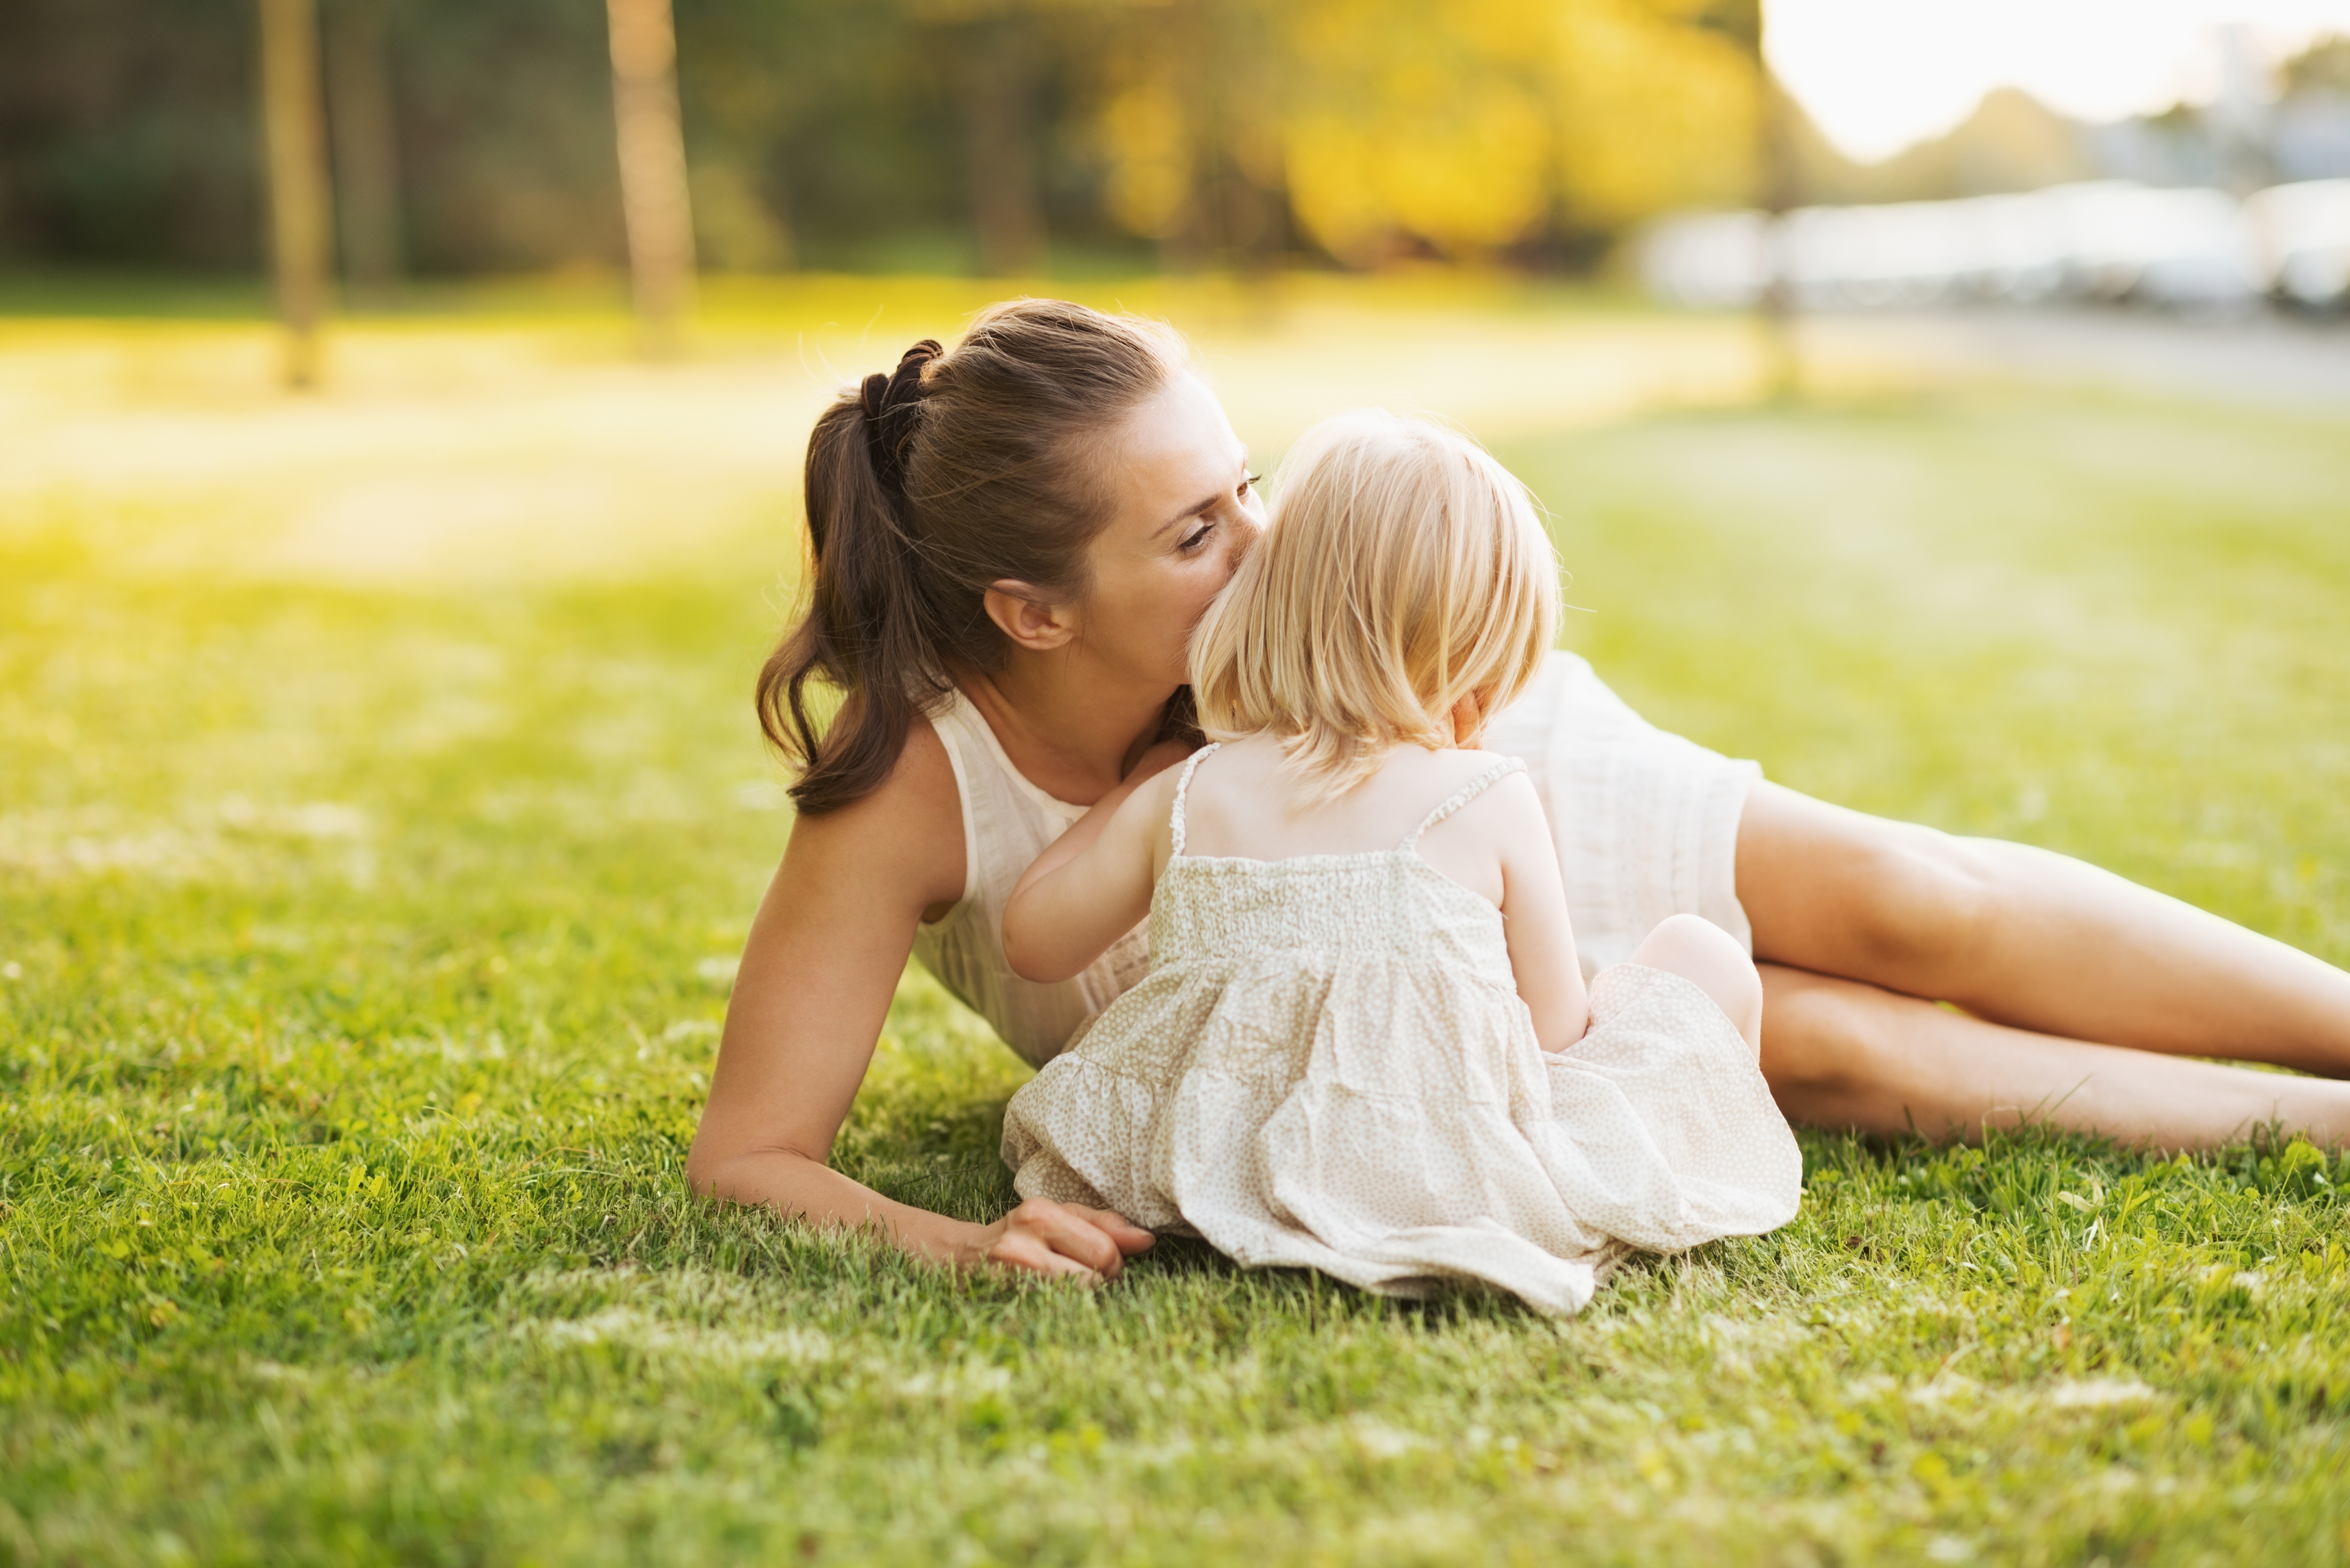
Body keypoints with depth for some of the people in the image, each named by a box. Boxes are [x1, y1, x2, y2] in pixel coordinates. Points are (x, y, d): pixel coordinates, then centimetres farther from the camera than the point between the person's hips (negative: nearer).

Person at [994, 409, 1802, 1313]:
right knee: (1704, 957, 9)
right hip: (1459, 1178, -5)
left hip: (1222, 1163, 5)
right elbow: (1558, 1031, -2)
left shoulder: (1182, 804, 1)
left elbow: (1033, 943, 15)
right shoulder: (1489, 804, -9)